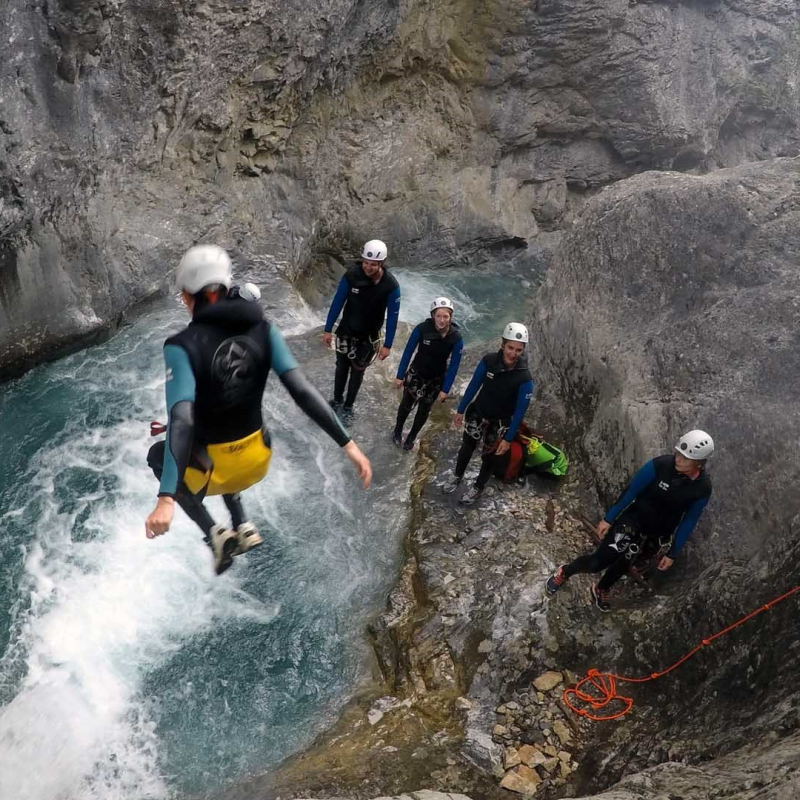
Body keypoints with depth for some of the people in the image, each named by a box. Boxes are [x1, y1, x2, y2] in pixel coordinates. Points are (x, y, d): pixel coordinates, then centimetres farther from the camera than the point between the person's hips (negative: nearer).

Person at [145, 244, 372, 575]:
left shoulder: (182, 346, -22)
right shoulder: (262, 330, -10)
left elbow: (182, 421, -33)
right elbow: (302, 390, -17)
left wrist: (166, 499, -38)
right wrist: (347, 444, -15)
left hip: (213, 472, -5)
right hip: (258, 460, 5)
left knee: (157, 455, 31)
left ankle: (215, 533, 17)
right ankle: (242, 525, 32)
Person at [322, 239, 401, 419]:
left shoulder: (391, 285, -24)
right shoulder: (352, 275, -23)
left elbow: (392, 316, -14)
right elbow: (337, 302, -12)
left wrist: (387, 345, -11)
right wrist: (328, 330, -7)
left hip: (369, 336, -1)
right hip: (345, 330, 1)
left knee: (357, 371, 13)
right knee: (341, 366, 18)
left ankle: (348, 405, 33)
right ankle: (337, 399, 40)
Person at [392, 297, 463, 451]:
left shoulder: (456, 338, -23)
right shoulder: (422, 329, -25)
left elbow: (454, 365, -13)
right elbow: (408, 352, -14)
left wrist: (445, 389, -11)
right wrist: (400, 375, -8)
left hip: (436, 379, 1)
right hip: (416, 374, 0)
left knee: (424, 410, 15)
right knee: (406, 404, 16)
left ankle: (411, 438, 38)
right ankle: (397, 431, 44)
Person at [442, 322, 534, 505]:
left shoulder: (524, 379, -29)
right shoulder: (488, 361, -22)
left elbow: (520, 411, -18)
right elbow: (474, 385, -6)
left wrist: (508, 438, -14)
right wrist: (461, 410, 3)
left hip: (499, 423, -2)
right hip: (477, 413, 3)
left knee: (489, 456, 17)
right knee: (467, 447, 23)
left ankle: (478, 488, 42)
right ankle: (457, 476, 50)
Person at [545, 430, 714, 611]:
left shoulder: (703, 488, -17)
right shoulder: (661, 465, -25)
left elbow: (689, 521, -4)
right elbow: (631, 490, -14)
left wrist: (673, 553, 2)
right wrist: (608, 518, -7)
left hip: (657, 534, 2)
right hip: (633, 519, -2)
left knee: (622, 564, 12)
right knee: (598, 562, -4)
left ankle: (601, 590, 42)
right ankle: (564, 573, 23)